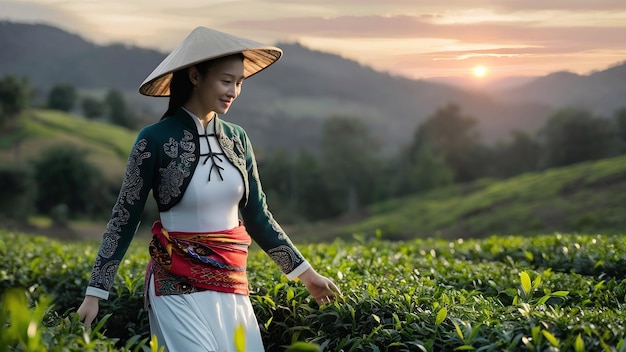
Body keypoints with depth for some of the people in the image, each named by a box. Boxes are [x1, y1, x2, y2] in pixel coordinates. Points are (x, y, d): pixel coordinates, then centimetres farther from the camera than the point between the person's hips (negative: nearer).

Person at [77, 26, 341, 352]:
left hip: (232, 287, 5)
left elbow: (257, 217, 11)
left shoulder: (236, 139, 5)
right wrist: (95, 294, -8)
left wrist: (306, 273, 12)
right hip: (178, 288, -5)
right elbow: (124, 220, -5)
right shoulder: (155, 140, -10)